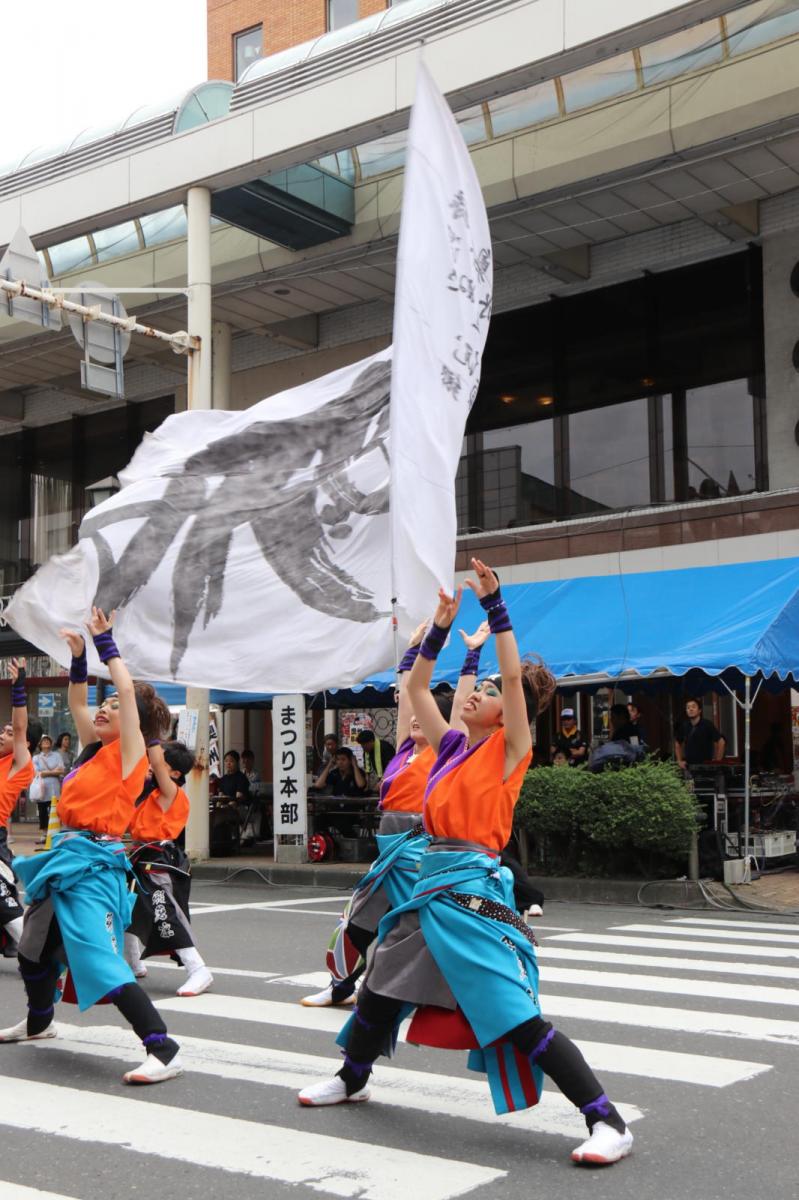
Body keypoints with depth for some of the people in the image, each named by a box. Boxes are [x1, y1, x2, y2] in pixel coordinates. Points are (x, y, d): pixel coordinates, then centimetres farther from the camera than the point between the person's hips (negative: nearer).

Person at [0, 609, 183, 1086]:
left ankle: (165, 1051, -23)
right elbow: (77, 701, 23)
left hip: (94, 864, -9)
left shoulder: (129, 752, -8)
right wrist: (79, 656, 11)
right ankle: (39, 1022, 51)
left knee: (102, 963, -21)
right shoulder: (95, 748, 12)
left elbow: (128, 690, -17)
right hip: (68, 860, 9)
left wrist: (106, 642, -9)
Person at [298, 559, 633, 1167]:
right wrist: (442, 626, 12)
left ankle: (609, 1122, -9)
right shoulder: (453, 745, 14)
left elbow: (514, 673, -14)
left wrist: (494, 602, -14)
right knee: (378, 989, 19)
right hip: (431, 881, 8)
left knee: (517, 1016, -14)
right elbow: (417, 687, 19)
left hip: (474, 886, -8)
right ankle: (353, 1079, 44)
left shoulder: (510, 748, -4)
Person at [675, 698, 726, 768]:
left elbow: (721, 742, -10)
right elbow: (677, 743, 19)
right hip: (688, 766, 4)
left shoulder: (707, 725, -9)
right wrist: (679, 761, 11)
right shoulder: (684, 726, 3)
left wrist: (717, 761, -11)